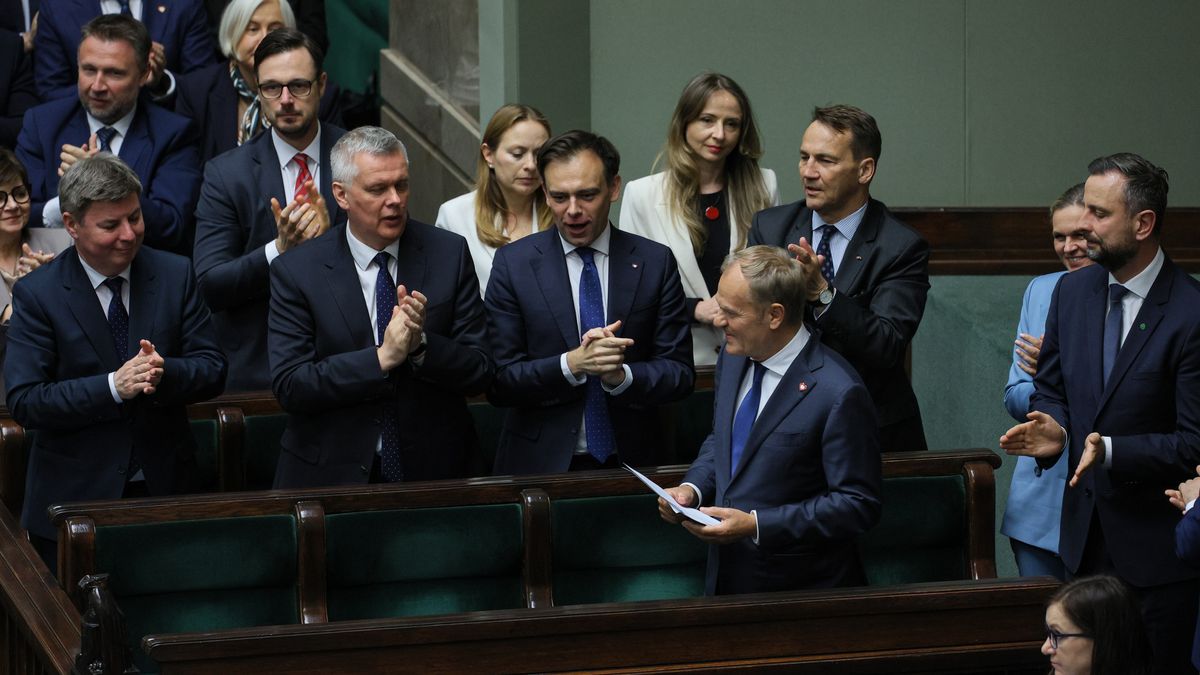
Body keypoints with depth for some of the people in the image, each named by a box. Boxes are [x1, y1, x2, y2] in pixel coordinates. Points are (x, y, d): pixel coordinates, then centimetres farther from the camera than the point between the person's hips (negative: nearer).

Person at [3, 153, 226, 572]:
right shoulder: (37, 294, -6)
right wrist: (113, 387, -24)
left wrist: (164, 372, -22)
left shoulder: (175, 276, 1)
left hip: (165, 490, 2)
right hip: (72, 500, -2)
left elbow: (212, 370, 0)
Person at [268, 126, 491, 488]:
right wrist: (382, 358, -18)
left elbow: (480, 374, 2)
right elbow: (289, 386, -10)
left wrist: (421, 345, -16)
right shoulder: (296, 271, -2)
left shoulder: (449, 253, 3)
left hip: (432, 470, 1)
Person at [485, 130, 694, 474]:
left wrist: (621, 375, -14)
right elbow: (499, 382, -2)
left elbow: (680, 374, 4)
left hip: (631, 460, 1)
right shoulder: (514, 263, 1)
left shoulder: (655, 262, 4)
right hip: (539, 464, -1)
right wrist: (571, 364, -17)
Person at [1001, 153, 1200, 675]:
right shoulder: (1073, 291, 4)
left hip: (1157, 543, -6)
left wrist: (1112, 451, -27)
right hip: (1084, 532, 6)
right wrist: (1054, 430, -9)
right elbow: (1050, 390, 13)